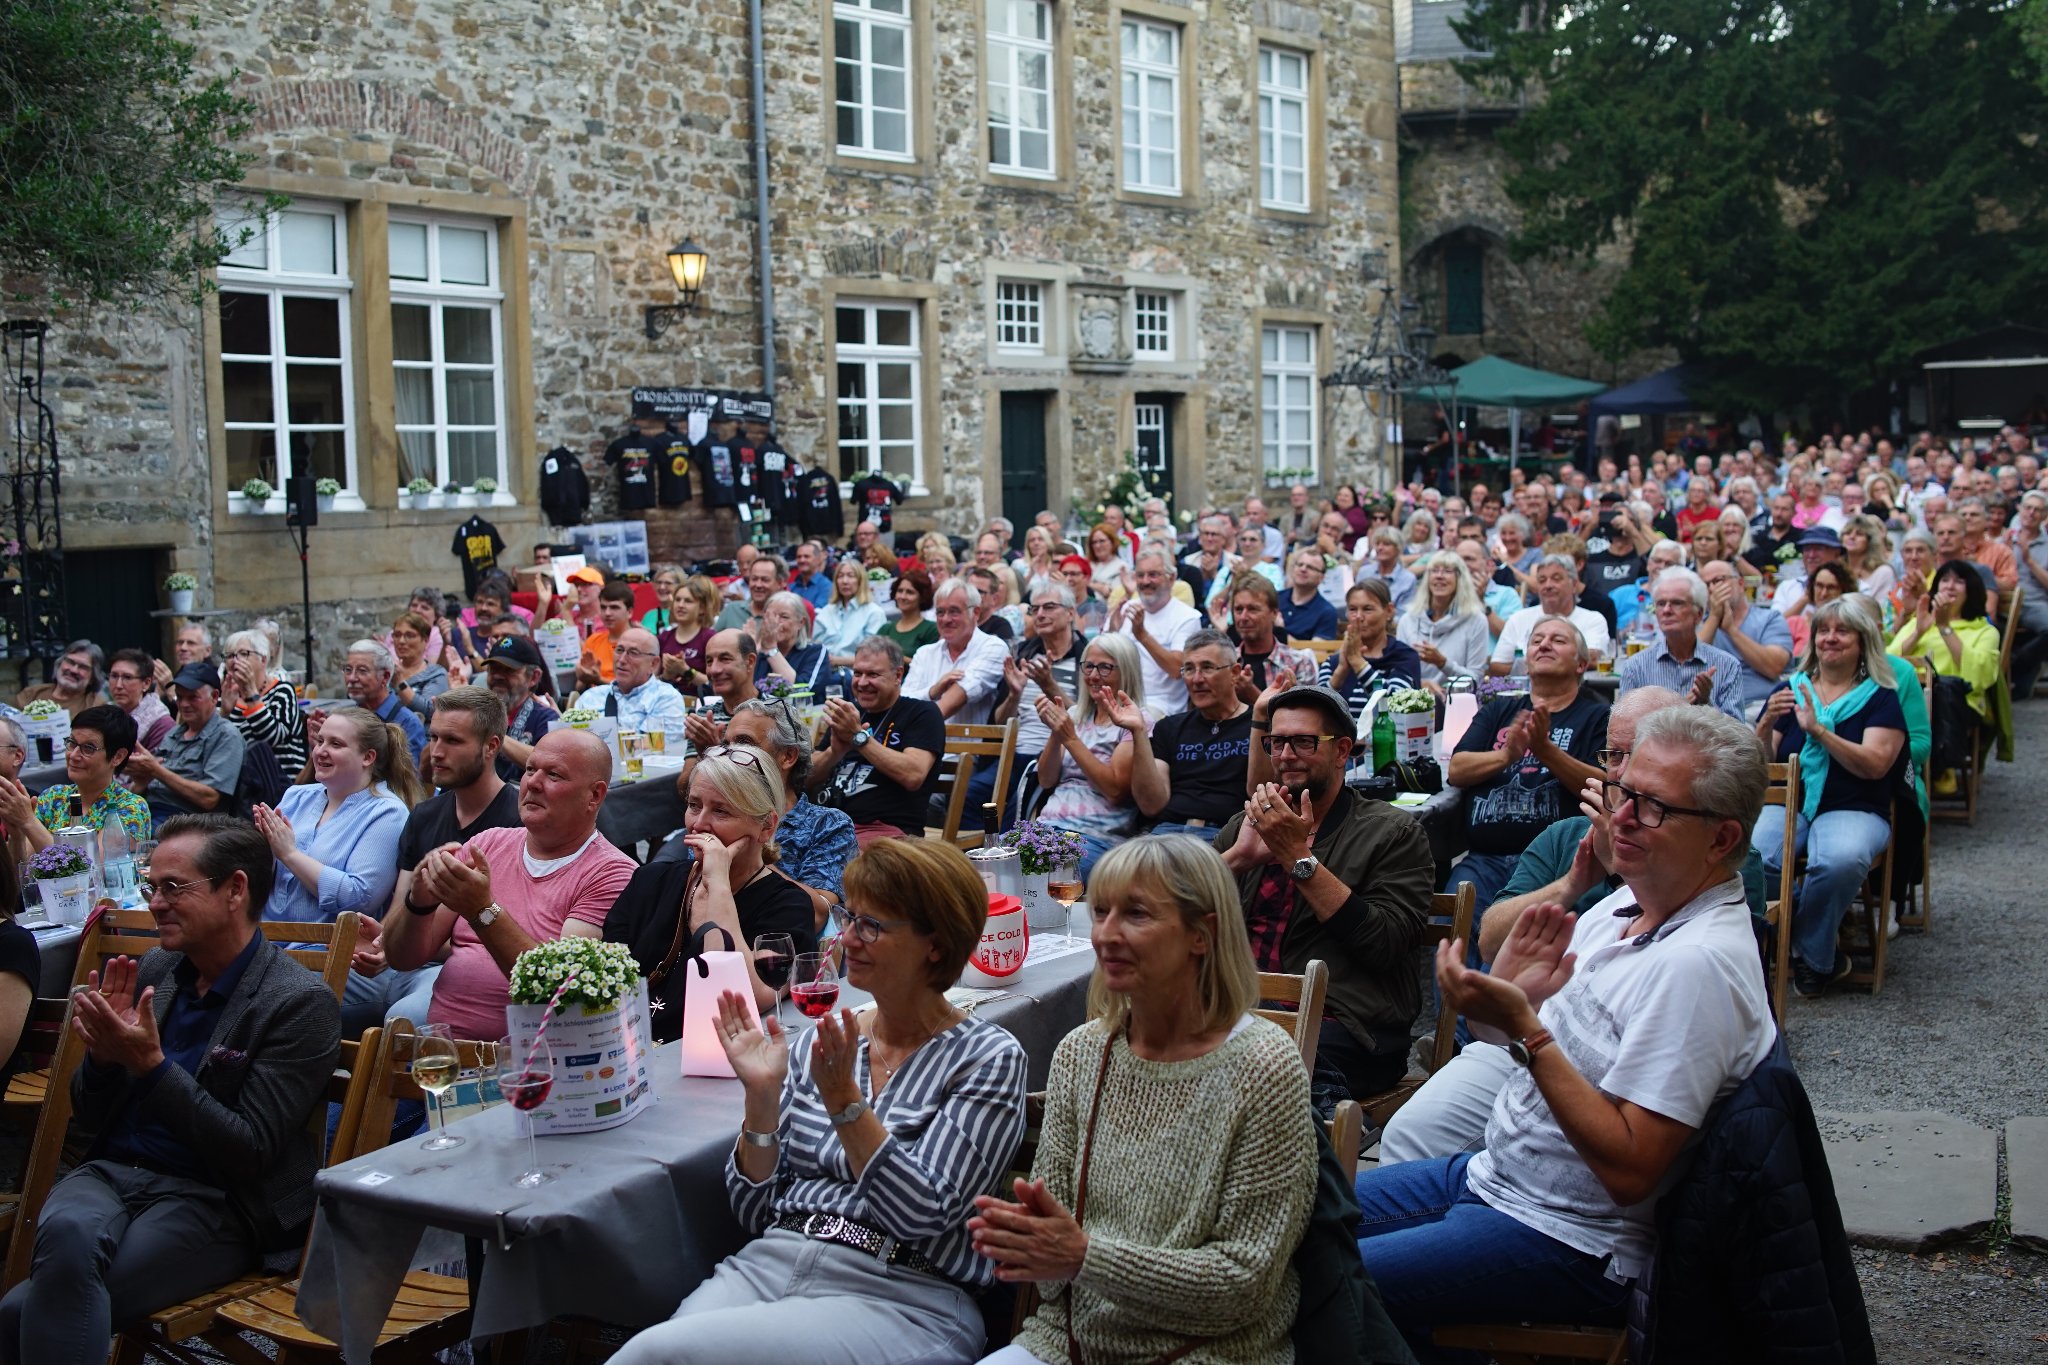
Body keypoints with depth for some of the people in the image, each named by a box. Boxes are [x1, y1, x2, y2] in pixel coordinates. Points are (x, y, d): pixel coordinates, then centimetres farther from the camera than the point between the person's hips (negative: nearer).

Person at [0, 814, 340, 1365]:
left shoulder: (302, 1003, -10)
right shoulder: (152, 969, 9)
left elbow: (250, 1154, -14)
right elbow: (91, 1115, 15)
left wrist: (151, 1065, -21)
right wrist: (104, 1053, -8)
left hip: (212, 1201, -5)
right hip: (111, 1171, 5)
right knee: (66, 1232, -31)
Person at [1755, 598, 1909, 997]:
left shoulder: (1880, 698, 7)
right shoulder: (1790, 691, 15)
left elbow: (1875, 765, -9)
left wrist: (1818, 729, -18)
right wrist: (1766, 724, -10)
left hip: (1852, 810, -2)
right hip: (1786, 804, 2)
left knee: (1840, 861, -38)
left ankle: (1812, 957, -15)